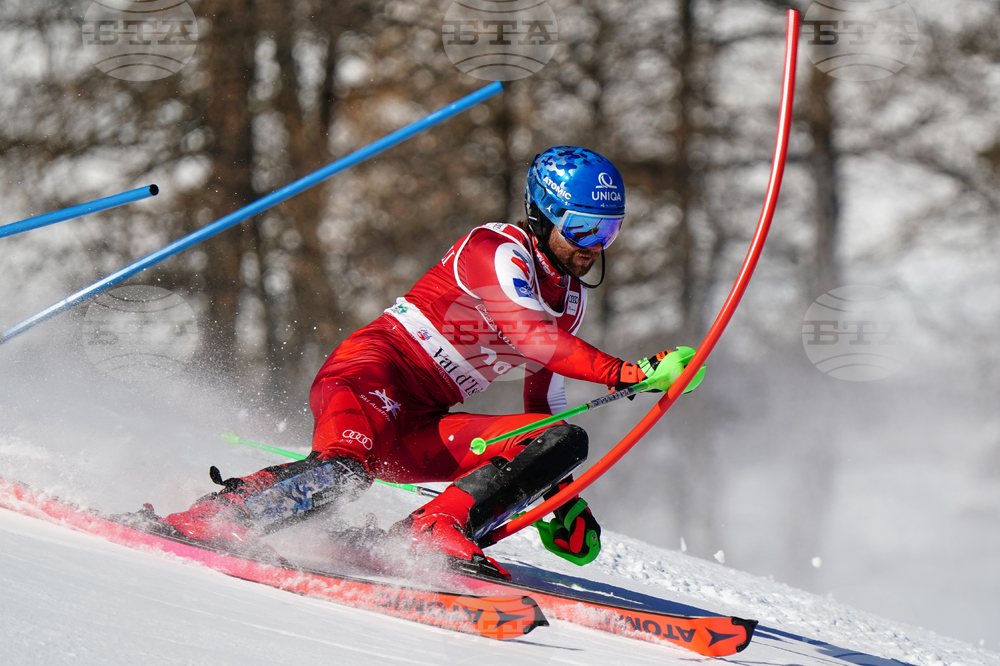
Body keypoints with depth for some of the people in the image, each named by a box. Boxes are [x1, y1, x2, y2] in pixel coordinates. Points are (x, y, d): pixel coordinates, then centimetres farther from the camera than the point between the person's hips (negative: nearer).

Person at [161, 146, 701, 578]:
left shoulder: (571, 298, 18)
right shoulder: (497, 251, -9)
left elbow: (545, 393, 28)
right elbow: (531, 337, -26)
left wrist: (560, 491, 22)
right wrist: (625, 374, -32)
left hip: (418, 431, 8)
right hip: (371, 371, -8)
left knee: (566, 441, -9)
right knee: (345, 471, -39)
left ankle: (437, 529, -22)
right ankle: (199, 523, -30)